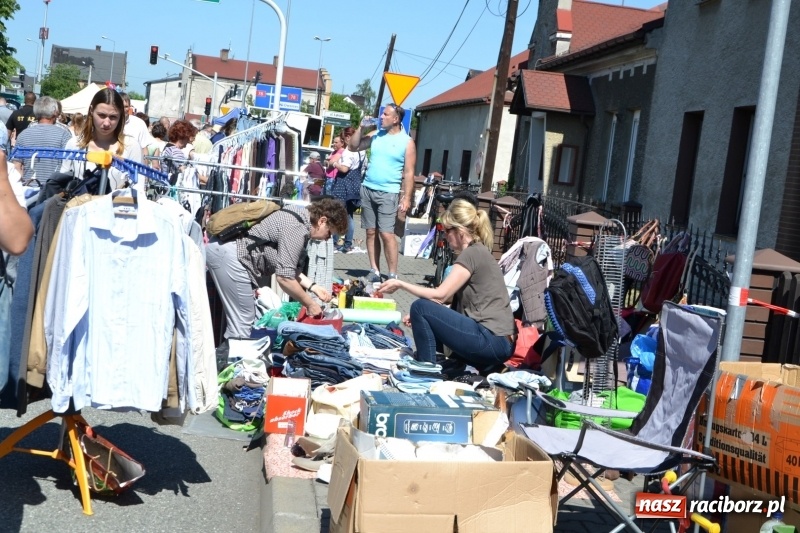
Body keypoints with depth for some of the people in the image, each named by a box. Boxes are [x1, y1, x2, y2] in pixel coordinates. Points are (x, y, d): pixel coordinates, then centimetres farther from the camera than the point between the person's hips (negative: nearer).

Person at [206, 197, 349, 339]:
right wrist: (310, 304, -10)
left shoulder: (300, 215, 11)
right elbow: (285, 278, -21)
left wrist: (313, 287, 10)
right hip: (227, 254, -10)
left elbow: (286, 266, 17)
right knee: (242, 321, -8)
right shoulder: (296, 229, -19)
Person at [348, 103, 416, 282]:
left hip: (388, 193, -5)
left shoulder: (407, 142, -3)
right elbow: (352, 147, 13)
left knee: (386, 234, -11)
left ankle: (393, 275, -5)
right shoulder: (375, 135, 10)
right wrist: (361, 127, 2)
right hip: (368, 189, 5)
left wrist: (406, 198, -12)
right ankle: (374, 271, 11)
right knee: (371, 232, 5)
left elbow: (408, 173, -5)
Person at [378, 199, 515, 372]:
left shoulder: (471, 254, -11)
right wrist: (421, 318, 10)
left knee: (420, 307, -10)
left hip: (492, 342, -10)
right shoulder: (478, 252, 18)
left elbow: (440, 295, -14)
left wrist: (400, 284, -5)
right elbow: (453, 298, 17)